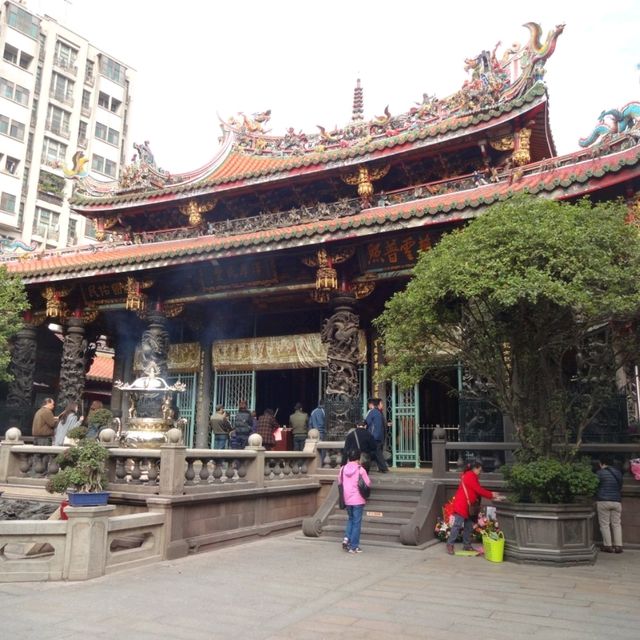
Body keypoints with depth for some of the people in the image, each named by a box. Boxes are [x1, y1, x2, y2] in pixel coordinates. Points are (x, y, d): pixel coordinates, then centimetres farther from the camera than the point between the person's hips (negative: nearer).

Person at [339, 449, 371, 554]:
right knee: (356, 522, 5)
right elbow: (368, 484, -8)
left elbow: (339, 482, 9)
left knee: (351, 519, 23)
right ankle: (353, 546, 8)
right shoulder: (360, 470, -12)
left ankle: (346, 538, 5)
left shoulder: (343, 469, 0)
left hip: (347, 500, 4)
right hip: (358, 500, -4)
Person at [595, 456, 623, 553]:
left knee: (604, 524, 2)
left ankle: (608, 546, 1)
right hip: (617, 501, 5)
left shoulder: (600, 472, -7)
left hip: (603, 501, -5)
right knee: (616, 524, 10)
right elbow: (620, 487, 20)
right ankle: (618, 546, 6)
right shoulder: (618, 473, 10)